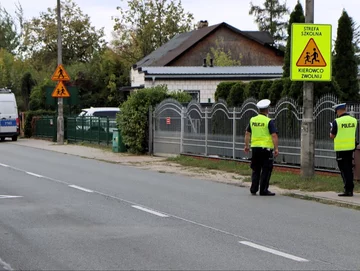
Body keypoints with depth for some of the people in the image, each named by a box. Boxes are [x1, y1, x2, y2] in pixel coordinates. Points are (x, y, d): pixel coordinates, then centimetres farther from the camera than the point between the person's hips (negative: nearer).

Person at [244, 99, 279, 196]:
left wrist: (246, 146, 19)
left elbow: (247, 134, 11)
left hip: (255, 148, 5)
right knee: (266, 170, 2)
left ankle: (253, 190, 15)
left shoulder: (252, 120, 6)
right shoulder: (269, 121, -10)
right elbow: (274, 136, -15)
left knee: (255, 170, 15)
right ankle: (263, 190, 2)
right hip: (266, 148, -5)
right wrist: (276, 148, -12)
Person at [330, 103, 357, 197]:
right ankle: (350, 189, 17)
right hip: (351, 147, 5)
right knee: (349, 169, 14)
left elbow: (332, 136, -7)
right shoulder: (354, 120, 3)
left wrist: (331, 130, 13)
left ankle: (348, 190, -4)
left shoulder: (337, 121, -14)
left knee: (344, 169, -1)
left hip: (341, 148, -5)